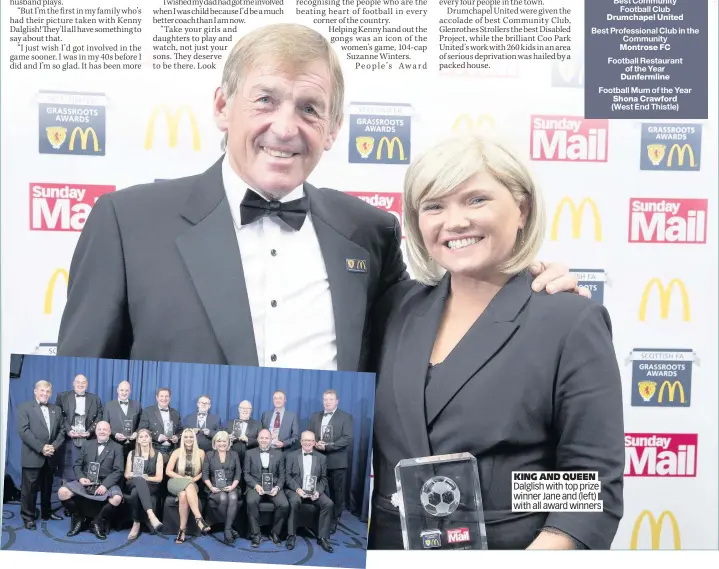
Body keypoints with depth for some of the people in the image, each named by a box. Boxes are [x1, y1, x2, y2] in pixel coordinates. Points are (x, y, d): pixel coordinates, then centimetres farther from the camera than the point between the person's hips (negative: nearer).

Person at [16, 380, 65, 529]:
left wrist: (54, 446, -8)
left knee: (47, 487, 14)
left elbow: (62, 430, 9)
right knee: (29, 488, 0)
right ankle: (28, 516, 11)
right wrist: (41, 448, -18)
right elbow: (23, 431, -12)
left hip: (50, 456, 5)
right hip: (32, 456, -5)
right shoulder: (25, 408, -2)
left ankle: (47, 512, 26)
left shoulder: (57, 409, 13)